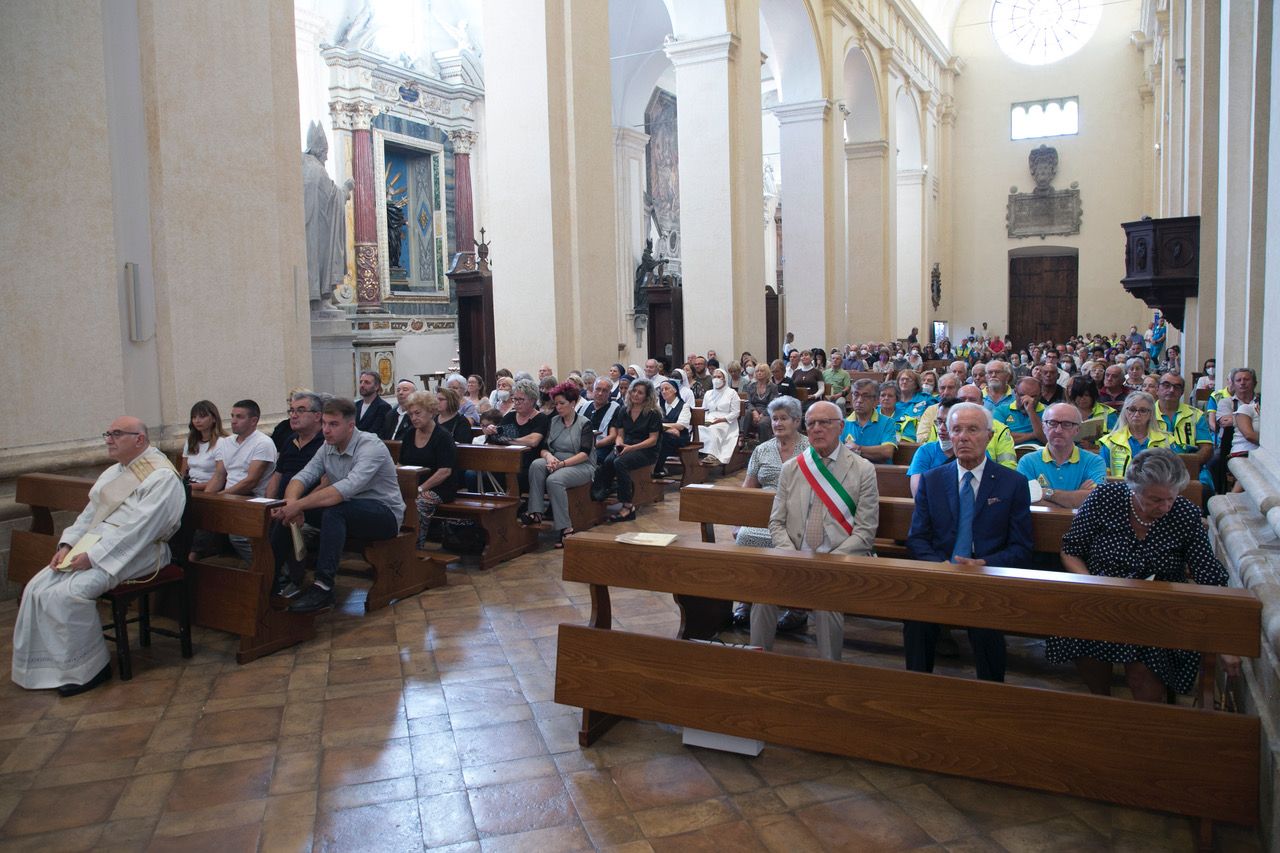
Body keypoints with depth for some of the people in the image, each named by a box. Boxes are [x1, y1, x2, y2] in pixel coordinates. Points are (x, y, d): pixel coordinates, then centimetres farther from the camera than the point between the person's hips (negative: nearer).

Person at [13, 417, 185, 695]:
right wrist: (67, 544, 2)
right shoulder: (112, 473, 19)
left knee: (70, 593, -26)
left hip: (133, 553, -9)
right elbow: (90, 513, 19)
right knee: (37, 588, -7)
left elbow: (139, 528, -20)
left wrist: (93, 556, -22)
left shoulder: (162, 477, -12)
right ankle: (34, 664, 7)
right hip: (94, 545, 9)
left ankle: (86, 669, -10)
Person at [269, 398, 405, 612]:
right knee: (287, 511, -6)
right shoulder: (328, 447, 3)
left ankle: (324, 587, -34)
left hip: (384, 513, -7)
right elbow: (303, 476, -6)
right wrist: (291, 502, -29)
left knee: (334, 510, -36)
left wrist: (299, 505, -39)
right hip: (346, 512, 8)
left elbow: (347, 488, -35)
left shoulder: (370, 446, -21)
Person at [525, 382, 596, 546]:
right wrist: (548, 456, -16)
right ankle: (536, 512, -32)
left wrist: (562, 463, -23)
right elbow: (543, 448, 8)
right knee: (536, 464, -27)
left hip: (581, 466, -5)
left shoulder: (584, 423, 0)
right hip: (556, 463, 5)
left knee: (554, 480, -34)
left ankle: (564, 528, -31)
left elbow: (584, 454, -12)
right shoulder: (554, 421, 15)